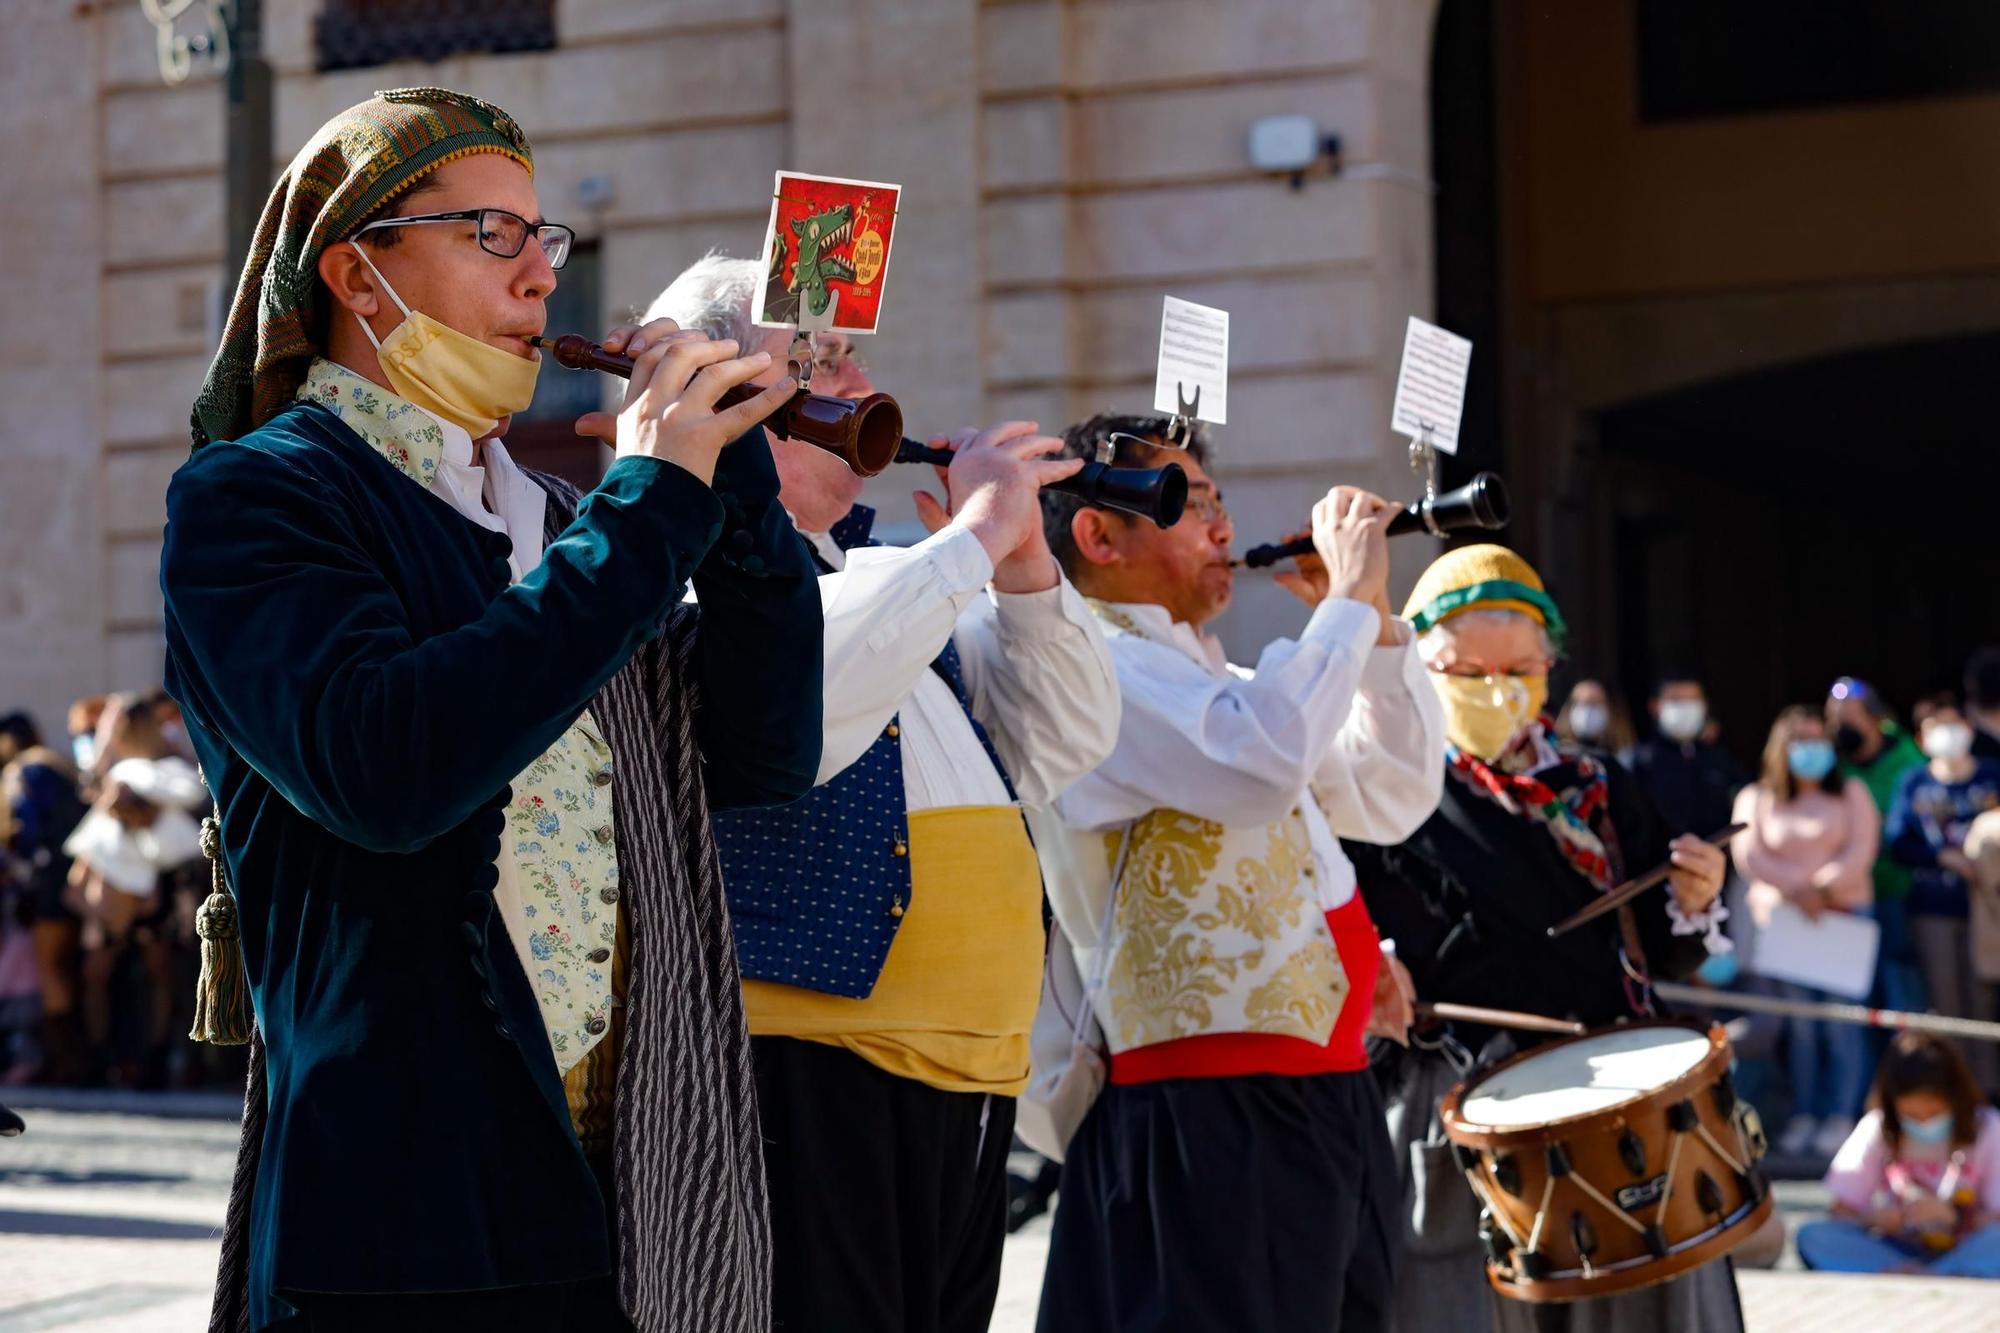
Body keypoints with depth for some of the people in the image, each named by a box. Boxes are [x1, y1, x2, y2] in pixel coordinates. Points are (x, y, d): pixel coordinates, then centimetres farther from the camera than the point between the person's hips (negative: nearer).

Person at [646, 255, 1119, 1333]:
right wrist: (973, 536, -15)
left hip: (971, 1078, 8)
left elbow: (1060, 746, 21)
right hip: (804, 1072, -8)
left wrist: (1023, 569, 5)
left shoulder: (873, 566, 22)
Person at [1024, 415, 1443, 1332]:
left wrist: (1371, 622, 14)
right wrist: (1349, 597, -14)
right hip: (1214, 1117, -10)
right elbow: (1260, 762, -27)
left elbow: (1393, 798, 26)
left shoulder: (1206, 677, 22)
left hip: (1324, 1097, 10)